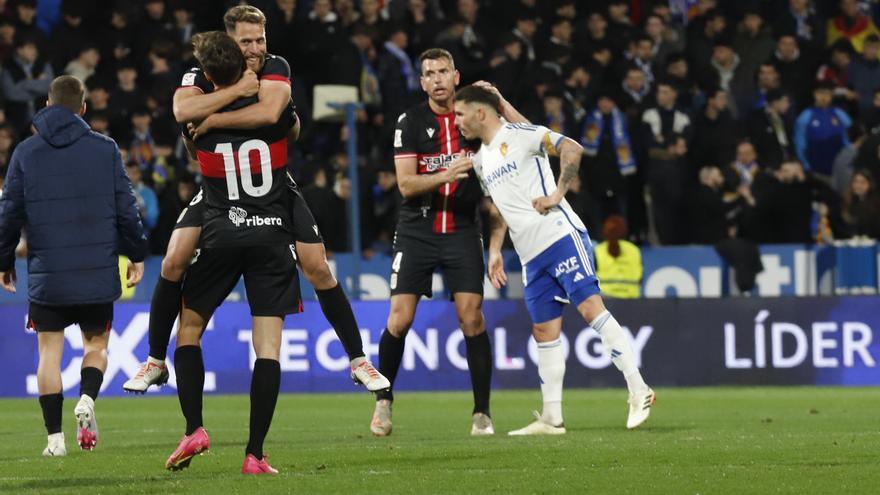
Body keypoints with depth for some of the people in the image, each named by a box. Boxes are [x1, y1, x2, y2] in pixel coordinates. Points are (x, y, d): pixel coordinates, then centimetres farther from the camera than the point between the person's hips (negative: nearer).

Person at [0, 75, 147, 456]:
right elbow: (126, 207, 2)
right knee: (96, 344, 15)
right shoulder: (105, 149, 1)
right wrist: (136, 254, 13)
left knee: (49, 351, 6)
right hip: (98, 272, 0)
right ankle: (87, 399, -13)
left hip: (46, 274, 0)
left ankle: (55, 435, -1)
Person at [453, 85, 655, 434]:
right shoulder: (481, 160, 20)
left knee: (590, 307, -17)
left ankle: (638, 391, -19)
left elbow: (572, 149, -12)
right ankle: (551, 418, 7)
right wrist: (495, 251, 18)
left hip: (561, 236, -8)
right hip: (531, 257, 8)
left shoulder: (518, 134, -4)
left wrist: (557, 194, -15)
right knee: (544, 332, 5)